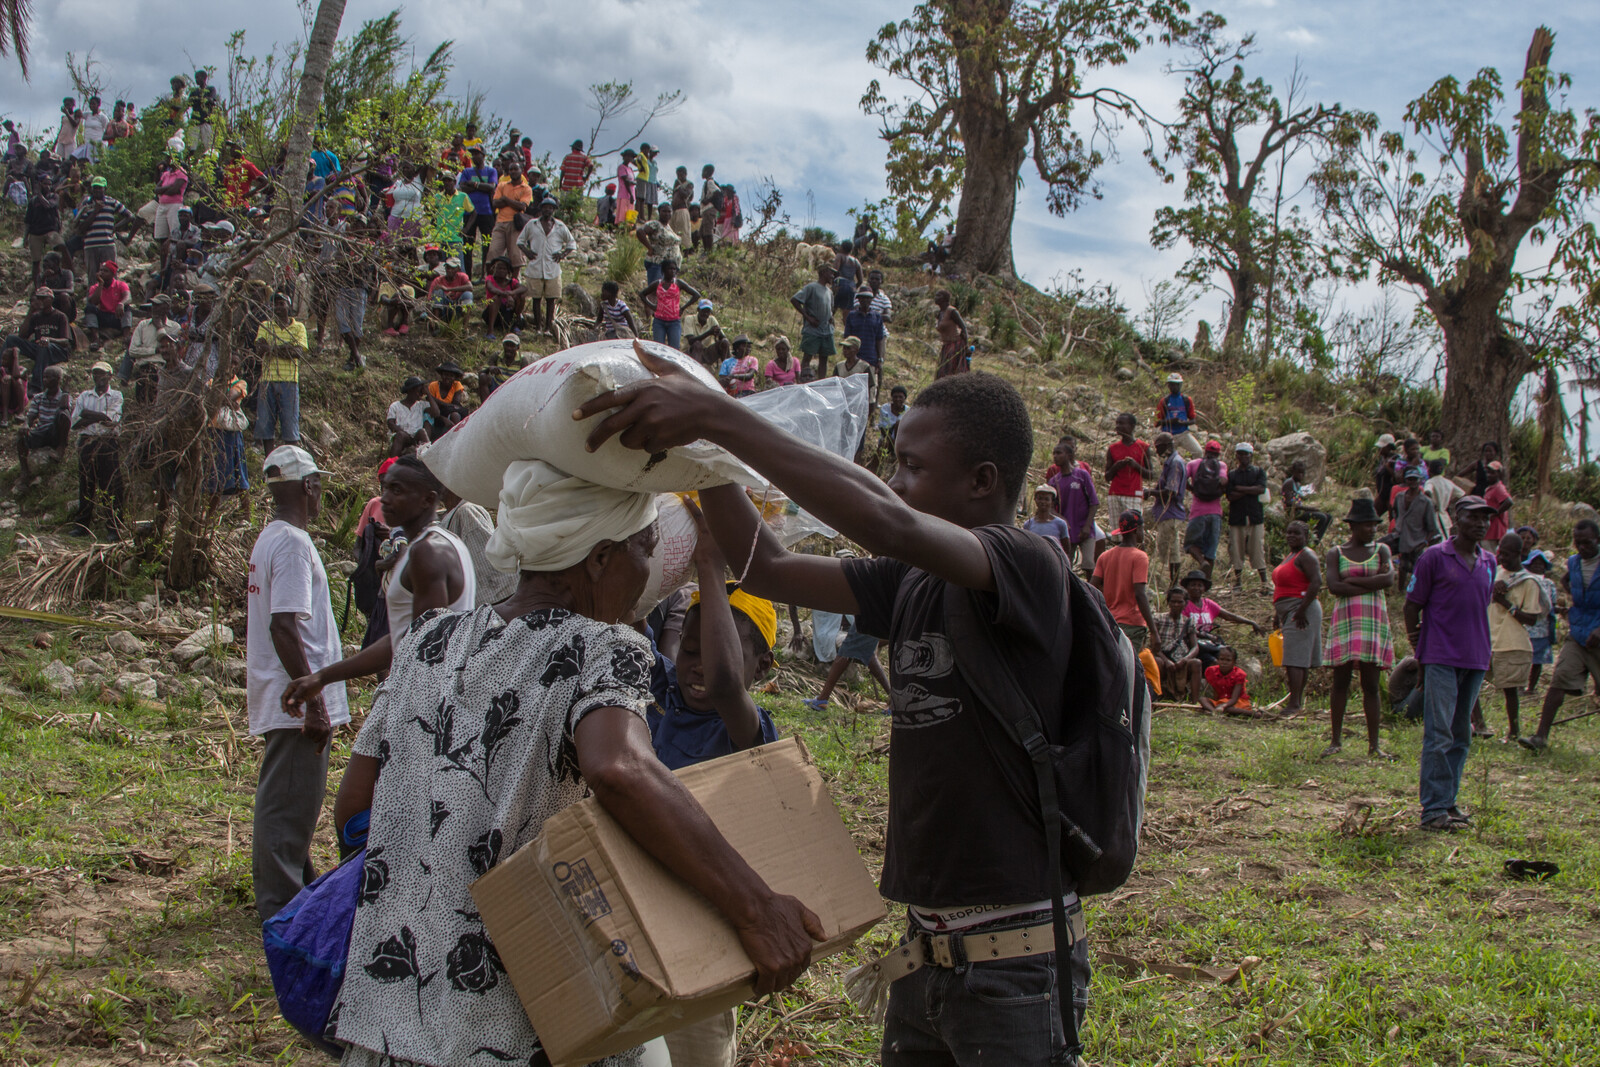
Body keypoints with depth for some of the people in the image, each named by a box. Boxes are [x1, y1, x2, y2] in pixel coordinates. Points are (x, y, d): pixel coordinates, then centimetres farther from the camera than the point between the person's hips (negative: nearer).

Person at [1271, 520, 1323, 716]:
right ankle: (1299, 701, 15)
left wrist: (1302, 610, -24)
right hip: (1289, 612, 10)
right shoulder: (1289, 556, 20)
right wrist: (1279, 615, 22)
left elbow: (1316, 582, -21)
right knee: (1300, 659, 11)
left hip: (1301, 611, -10)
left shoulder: (1305, 555, -10)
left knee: (1294, 659, -15)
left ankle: (1294, 703, -19)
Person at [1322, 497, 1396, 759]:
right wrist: (1370, 585, -11)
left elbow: (1389, 579, -10)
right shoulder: (1336, 553, 5)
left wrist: (1352, 581, -10)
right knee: (1341, 682, 1)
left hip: (1373, 623, 1)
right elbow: (1333, 586, -10)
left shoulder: (1380, 550, 9)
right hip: (1345, 621, -1)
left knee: (1371, 685, 1)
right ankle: (1336, 740, 9)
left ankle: (1374, 745, 4)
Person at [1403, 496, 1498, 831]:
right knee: (1439, 735, -9)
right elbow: (1412, 606, 0)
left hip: (1476, 660, 6)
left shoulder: (1489, 562, 12)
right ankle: (1434, 809, -7)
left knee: (1462, 736, 10)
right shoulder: (1434, 557, -4)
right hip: (1442, 660, -6)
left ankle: (1448, 801, 18)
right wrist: (1420, 652, 1)